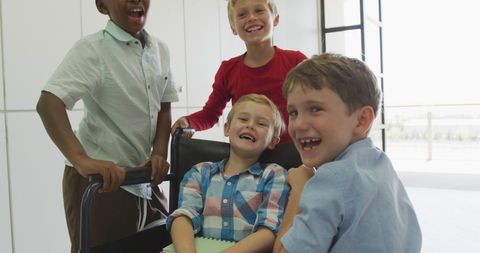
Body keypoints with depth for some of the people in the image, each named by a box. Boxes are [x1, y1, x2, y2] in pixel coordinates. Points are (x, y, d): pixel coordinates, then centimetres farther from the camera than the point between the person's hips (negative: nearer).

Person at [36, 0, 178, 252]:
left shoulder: (160, 50, 4)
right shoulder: (92, 49, -13)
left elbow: (163, 109, 8)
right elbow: (48, 103, -24)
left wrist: (159, 154, -7)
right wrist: (81, 160, -36)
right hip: (99, 179, -6)